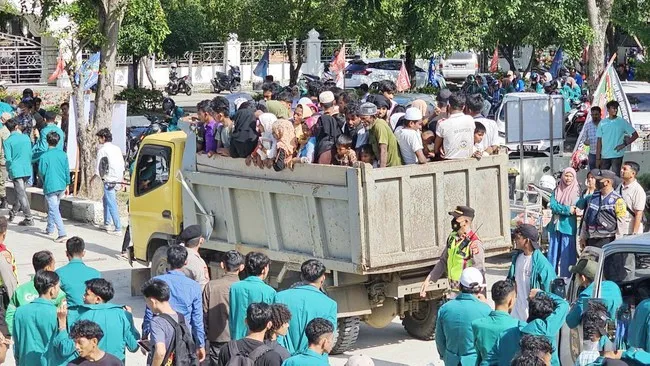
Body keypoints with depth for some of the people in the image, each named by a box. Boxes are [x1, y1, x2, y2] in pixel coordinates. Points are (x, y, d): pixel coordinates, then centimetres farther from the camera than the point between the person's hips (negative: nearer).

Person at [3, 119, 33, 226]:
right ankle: (13, 213, 32)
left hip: (16, 171, -5)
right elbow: (30, 154, 10)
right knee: (21, 192, 17)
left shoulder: (7, 142, -7)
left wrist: (9, 171, 6)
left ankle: (29, 219, -6)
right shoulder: (26, 138, 5)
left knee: (22, 195, -3)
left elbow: (8, 159, -9)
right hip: (27, 170, 5)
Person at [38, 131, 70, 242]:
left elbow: (41, 172, -7)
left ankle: (62, 234, -16)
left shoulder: (44, 157, -14)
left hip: (50, 186, -6)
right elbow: (67, 171, 5)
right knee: (53, 207, 24)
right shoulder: (63, 154, 0)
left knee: (54, 210, -5)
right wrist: (67, 185, 16)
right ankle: (50, 229, 35)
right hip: (62, 186, 6)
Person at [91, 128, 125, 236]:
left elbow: (98, 170, -9)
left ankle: (118, 229, -11)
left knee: (112, 205, -7)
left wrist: (93, 178, 7)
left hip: (109, 181, -8)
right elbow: (122, 166, 14)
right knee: (106, 200, 24)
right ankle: (107, 224, 27)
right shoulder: (117, 148, 12)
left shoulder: (102, 150, -9)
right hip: (117, 180, 8)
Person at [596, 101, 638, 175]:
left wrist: (624, 144, -7)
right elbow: (599, 141, 7)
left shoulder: (622, 122, 1)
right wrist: (598, 158, 2)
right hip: (604, 156, 3)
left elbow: (635, 135, 4)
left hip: (617, 155, -3)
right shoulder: (602, 123, 6)